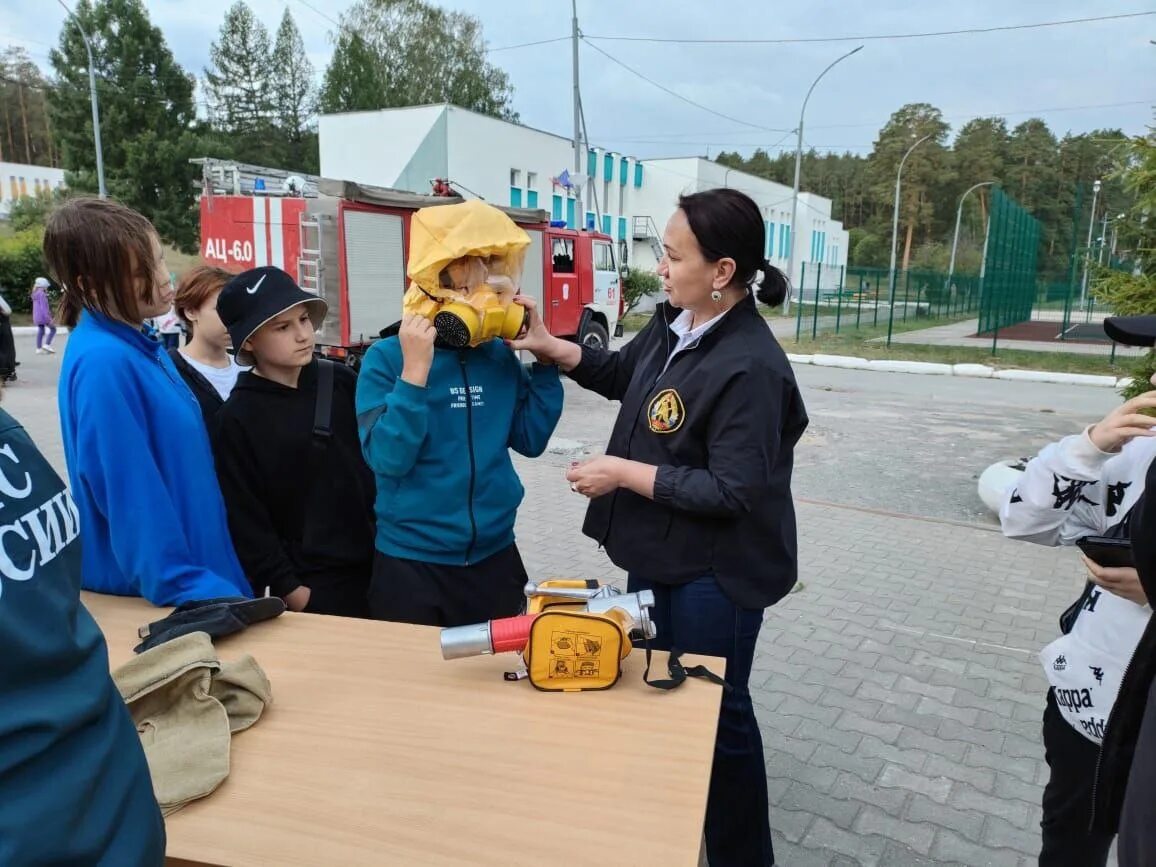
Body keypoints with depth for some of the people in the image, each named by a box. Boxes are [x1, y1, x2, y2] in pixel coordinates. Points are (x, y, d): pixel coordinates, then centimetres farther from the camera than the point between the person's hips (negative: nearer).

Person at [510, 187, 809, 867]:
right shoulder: (675, 323, -1)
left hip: (713, 576, -9)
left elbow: (732, 493, -28)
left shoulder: (750, 367, -27)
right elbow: (624, 373, 17)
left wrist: (623, 473, -22)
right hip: (659, 558, 9)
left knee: (716, 715, 11)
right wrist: (549, 346, 4)